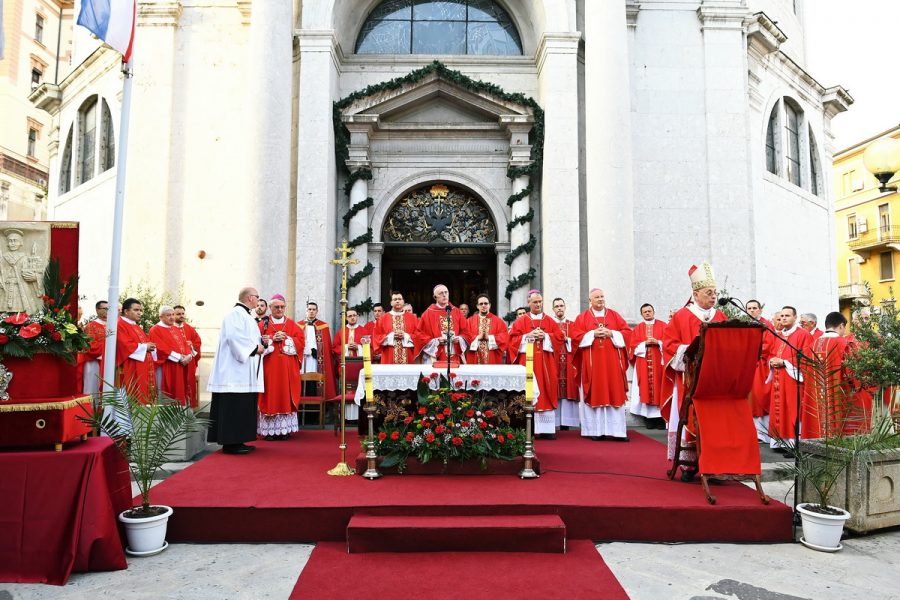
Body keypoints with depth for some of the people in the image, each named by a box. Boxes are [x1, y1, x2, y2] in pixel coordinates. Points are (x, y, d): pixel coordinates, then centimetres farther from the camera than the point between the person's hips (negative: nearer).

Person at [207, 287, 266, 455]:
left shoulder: (246, 315, 21)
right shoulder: (236, 313, -11)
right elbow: (235, 337, -23)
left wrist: (261, 343, 8)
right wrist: (255, 348, -15)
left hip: (246, 372, 11)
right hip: (236, 371, -11)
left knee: (243, 407, 10)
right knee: (234, 406, -8)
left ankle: (237, 441, 15)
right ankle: (231, 443, -4)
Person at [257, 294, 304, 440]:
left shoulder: (292, 325, 12)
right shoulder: (263, 324, 8)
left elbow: (300, 340, 1)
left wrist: (285, 339, -12)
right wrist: (273, 339, -15)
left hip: (287, 367, 1)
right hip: (269, 366, -1)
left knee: (285, 395, 0)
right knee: (270, 396, -3)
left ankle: (285, 429, 5)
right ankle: (269, 430, 1)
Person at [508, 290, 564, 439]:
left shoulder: (550, 321, 13)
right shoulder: (521, 321, 7)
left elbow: (559, 337, 4)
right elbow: (513, 339, -1)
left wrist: (545, 336, -11)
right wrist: (528, 336, -13)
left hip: (546, 363, 2)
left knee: (546, 393, 0)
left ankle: (547, 429, 4)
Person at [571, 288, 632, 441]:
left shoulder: (614, 315, 12)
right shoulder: (582, 317, 7)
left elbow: (627, 332, 6)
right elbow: (576, 335, -3)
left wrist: (611, 333, -9)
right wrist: (593, 334, -13)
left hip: (612, 361, 2)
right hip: (592, 363, -2)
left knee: (614, 393, -1)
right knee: (595, 394, -2)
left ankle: (617, 431, 2)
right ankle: (596, 430, 3)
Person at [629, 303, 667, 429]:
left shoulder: (663, 326, 7)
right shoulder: (638, 328, 11)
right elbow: (633, 346, 4)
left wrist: (658, 342, -14)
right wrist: (645, 343, -11)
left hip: (659, 363, -1)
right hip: (643, 365, 1)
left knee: (659, 388, -4)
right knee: (646, 389, -2)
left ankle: (660, 418, 1)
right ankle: (650, 419, 2)